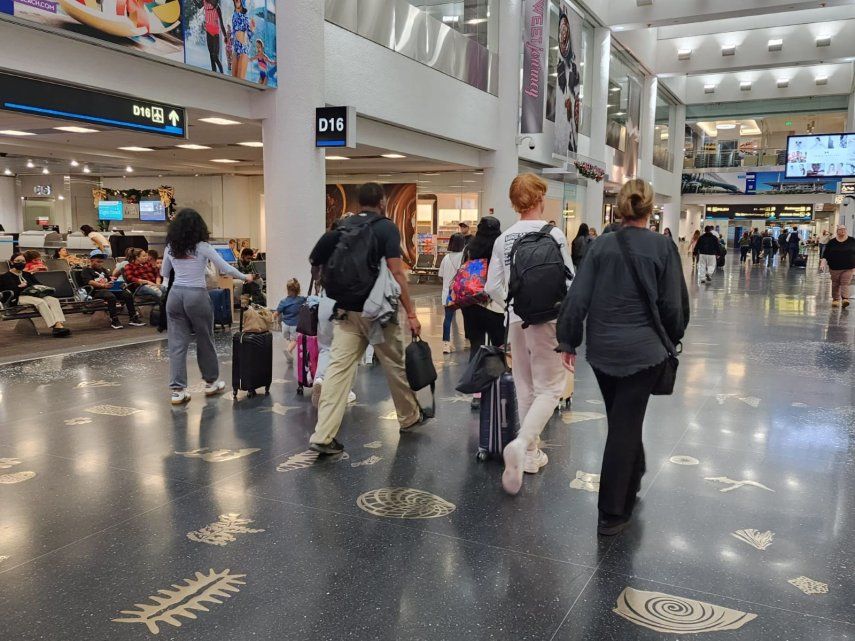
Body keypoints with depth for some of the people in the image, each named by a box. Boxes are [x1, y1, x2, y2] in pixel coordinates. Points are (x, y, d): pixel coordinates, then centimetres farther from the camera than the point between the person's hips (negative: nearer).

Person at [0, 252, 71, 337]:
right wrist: (19, 287, -9)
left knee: (54, 300, -29)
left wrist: (26, 285, 2)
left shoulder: (27, 274, 31)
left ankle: (59, 324, -51)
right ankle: (54, 327, -51)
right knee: (40, 302, -38)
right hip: (18, 298, -5)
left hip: (33, 295, 5)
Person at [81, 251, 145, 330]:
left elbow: (111, 277, 22)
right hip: (97, 291, -7)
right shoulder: (86, 270, 8)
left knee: (128, 295, -16)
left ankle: (133, 318, -13)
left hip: (110, 289, 7)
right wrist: (103, 285, -25)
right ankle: (114, 320, -33)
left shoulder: (103, 269, 31)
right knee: (111, 297, -39)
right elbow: (90, 282, -9)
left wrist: (113, 280, -4)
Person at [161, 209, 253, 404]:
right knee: (205, 340, 12)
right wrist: (245, 277, 11)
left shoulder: (171, 247, 5)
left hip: (175, 295, 3)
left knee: (177, 343, 4)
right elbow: (225, 268, -4)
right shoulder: (202, 247, -7)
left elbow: (164, 274, 15)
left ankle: (177, 390, 1)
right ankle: (211, 382, 27)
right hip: (197, 295, -3)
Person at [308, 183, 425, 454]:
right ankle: (409, 417, 33)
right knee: (395, 365, 14)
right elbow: (396, 273, -12)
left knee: (338, 368, -1)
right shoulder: (386, 228, -6)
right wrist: (411, 313, -9)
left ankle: (323, 435, -7)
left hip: (346, 310, 4)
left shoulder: (343, 226, 10)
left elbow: (318, 262, 15)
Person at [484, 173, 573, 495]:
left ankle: (531, 453, 24)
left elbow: (493, 287, 3)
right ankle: (522, 444, -17)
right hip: (546, 318, -4)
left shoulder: (503, 239, 2)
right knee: (550, 387, 4)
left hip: (517, 320, 4)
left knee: (525, 387, 15)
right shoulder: (553, 235, -9)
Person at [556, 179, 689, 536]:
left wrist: (568, 342, 3)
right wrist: (672, 339, 14)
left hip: (602, 349, 3)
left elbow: (577, 298, -4)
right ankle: (612, 514, 6)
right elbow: (673, 305, -4)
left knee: (622, 420, 21)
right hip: (642, 350, -3)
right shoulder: (663, 248, -7)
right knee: (625, 425, 2)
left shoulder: (601, 246, -1)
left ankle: (632, 479, 43)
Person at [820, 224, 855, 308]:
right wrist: (823, 262, -13)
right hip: (835, 268, 1)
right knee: (835, 284, 8)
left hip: (848, 268, -1)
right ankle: (835, 299, 19)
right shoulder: (832, 242, 3)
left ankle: (845, 299, -20)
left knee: (845, 284, -10)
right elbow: (826, 254, 2)